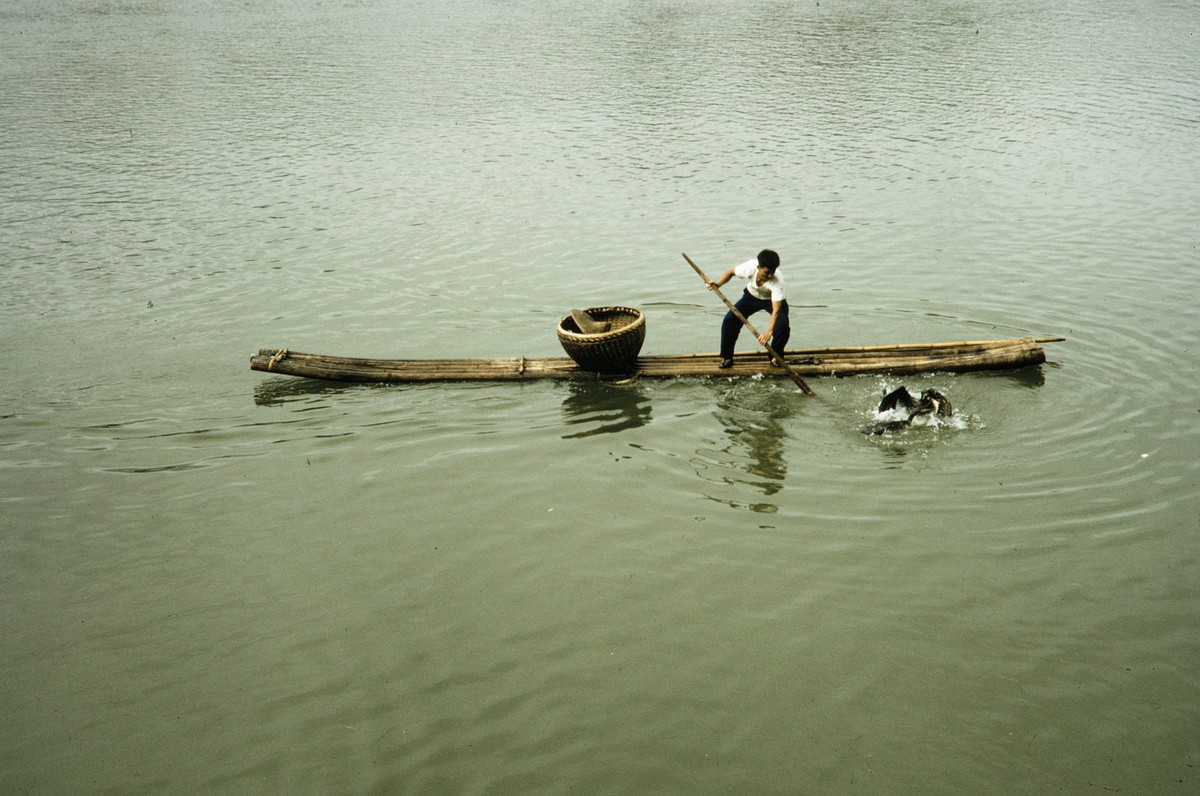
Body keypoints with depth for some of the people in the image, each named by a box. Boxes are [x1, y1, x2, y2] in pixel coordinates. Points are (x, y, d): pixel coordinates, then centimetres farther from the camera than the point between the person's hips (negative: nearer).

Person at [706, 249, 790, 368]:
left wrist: (769, 332, -60)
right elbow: (731, 272, -11)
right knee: (730, 319, -13)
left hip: (773, 299, -2)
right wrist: (718, 283, -31)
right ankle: (726, 358, 4)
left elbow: (776, 309, -48)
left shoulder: (777, 280, -41)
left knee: (783, 326, -26)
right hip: (752, 296, 3)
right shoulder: (750, 267, -34)